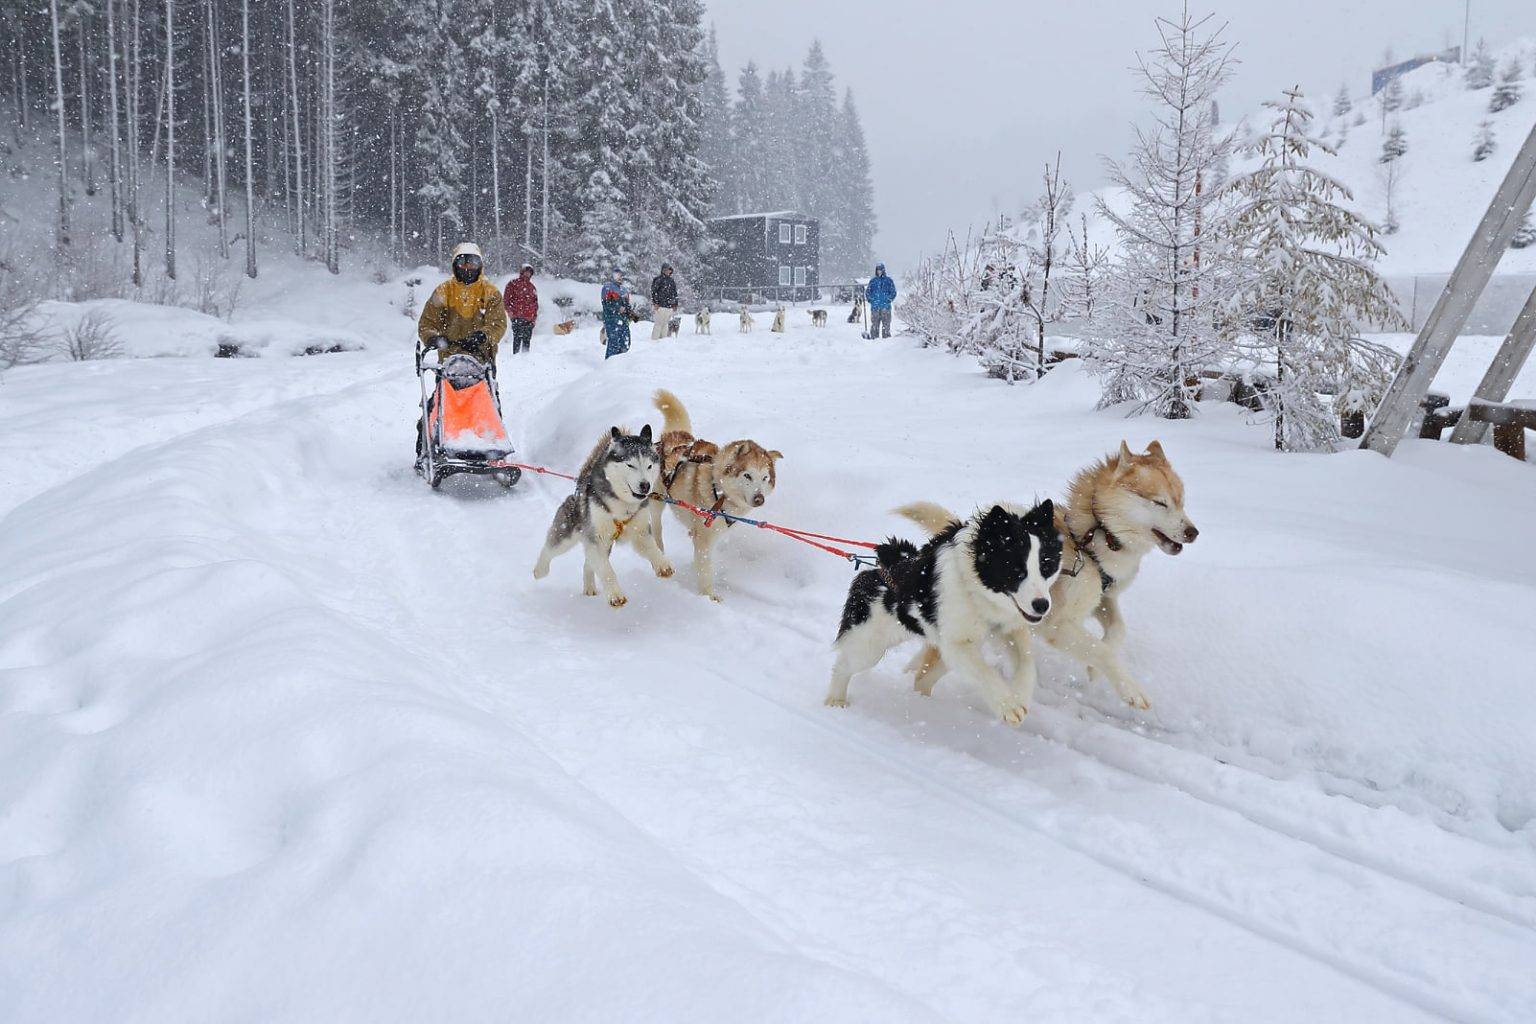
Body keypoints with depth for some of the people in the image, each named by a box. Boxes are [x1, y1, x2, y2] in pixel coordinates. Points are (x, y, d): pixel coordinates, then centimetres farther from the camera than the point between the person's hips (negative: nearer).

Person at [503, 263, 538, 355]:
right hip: (517, 316, -5)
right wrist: (509, 310, -10)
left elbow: (535, 302, 25)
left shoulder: (531, 287, 21)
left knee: (527, 339, 5)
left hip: (529, 317, 5)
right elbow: (506, 298, 1)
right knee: (517, 337, -12)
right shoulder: (513, 283, 5)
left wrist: (535, 315, 16)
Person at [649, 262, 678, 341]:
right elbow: (653, 291, -8)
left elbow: (675, 294, 24)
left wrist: (675, 304, 18)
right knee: (658, 323, -8)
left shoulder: (672, 281, 18)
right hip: (660, 306, -6)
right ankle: (654, 339, -6)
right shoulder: (658, 279, -3)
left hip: (669, 306, 6)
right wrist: (655, 303, -15)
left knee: (665, 324, 7)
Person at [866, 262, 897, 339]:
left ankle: (886, 338, 2)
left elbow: (893, 292, 7)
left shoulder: (888, 281, 6)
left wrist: (889, 299, -4)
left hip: (886, 306, -1)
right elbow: (867, 292, 16)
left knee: (886, 324, -2)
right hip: (874, 307, 1)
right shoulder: (872, 281, 10)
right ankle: (874, 337, 4)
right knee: (874, 324, 0)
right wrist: (871, 300, 4)